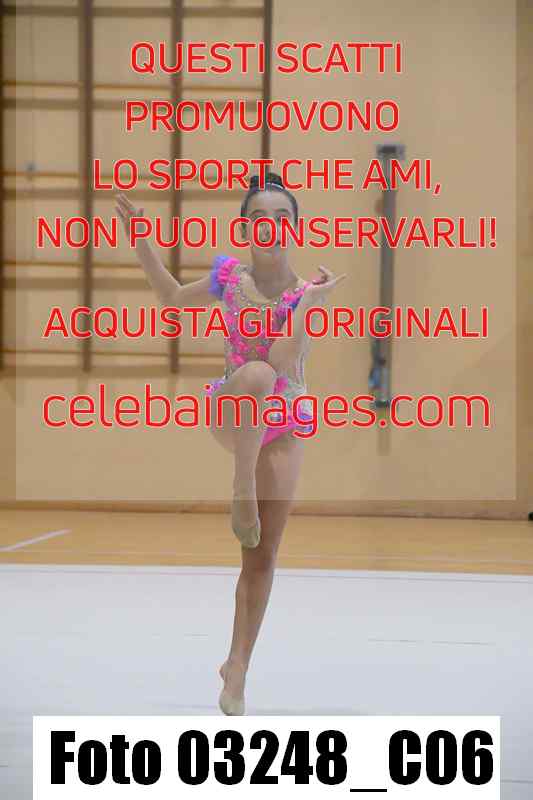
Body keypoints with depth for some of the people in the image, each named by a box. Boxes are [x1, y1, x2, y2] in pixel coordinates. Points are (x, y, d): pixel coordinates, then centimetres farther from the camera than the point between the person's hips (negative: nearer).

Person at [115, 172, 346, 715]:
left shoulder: (305, 294, -11)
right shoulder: (227, 274, -4)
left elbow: (285, 360, -26)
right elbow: (175, 298, 16)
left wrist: (310, 302, -32)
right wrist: (138, 240, 10)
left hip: (281, 426, 1)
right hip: (230, 417, -1)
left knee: (262, 558, 2)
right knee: (254, 375, -40)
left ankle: (237, 670, 16)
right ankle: (242, 495, -36)